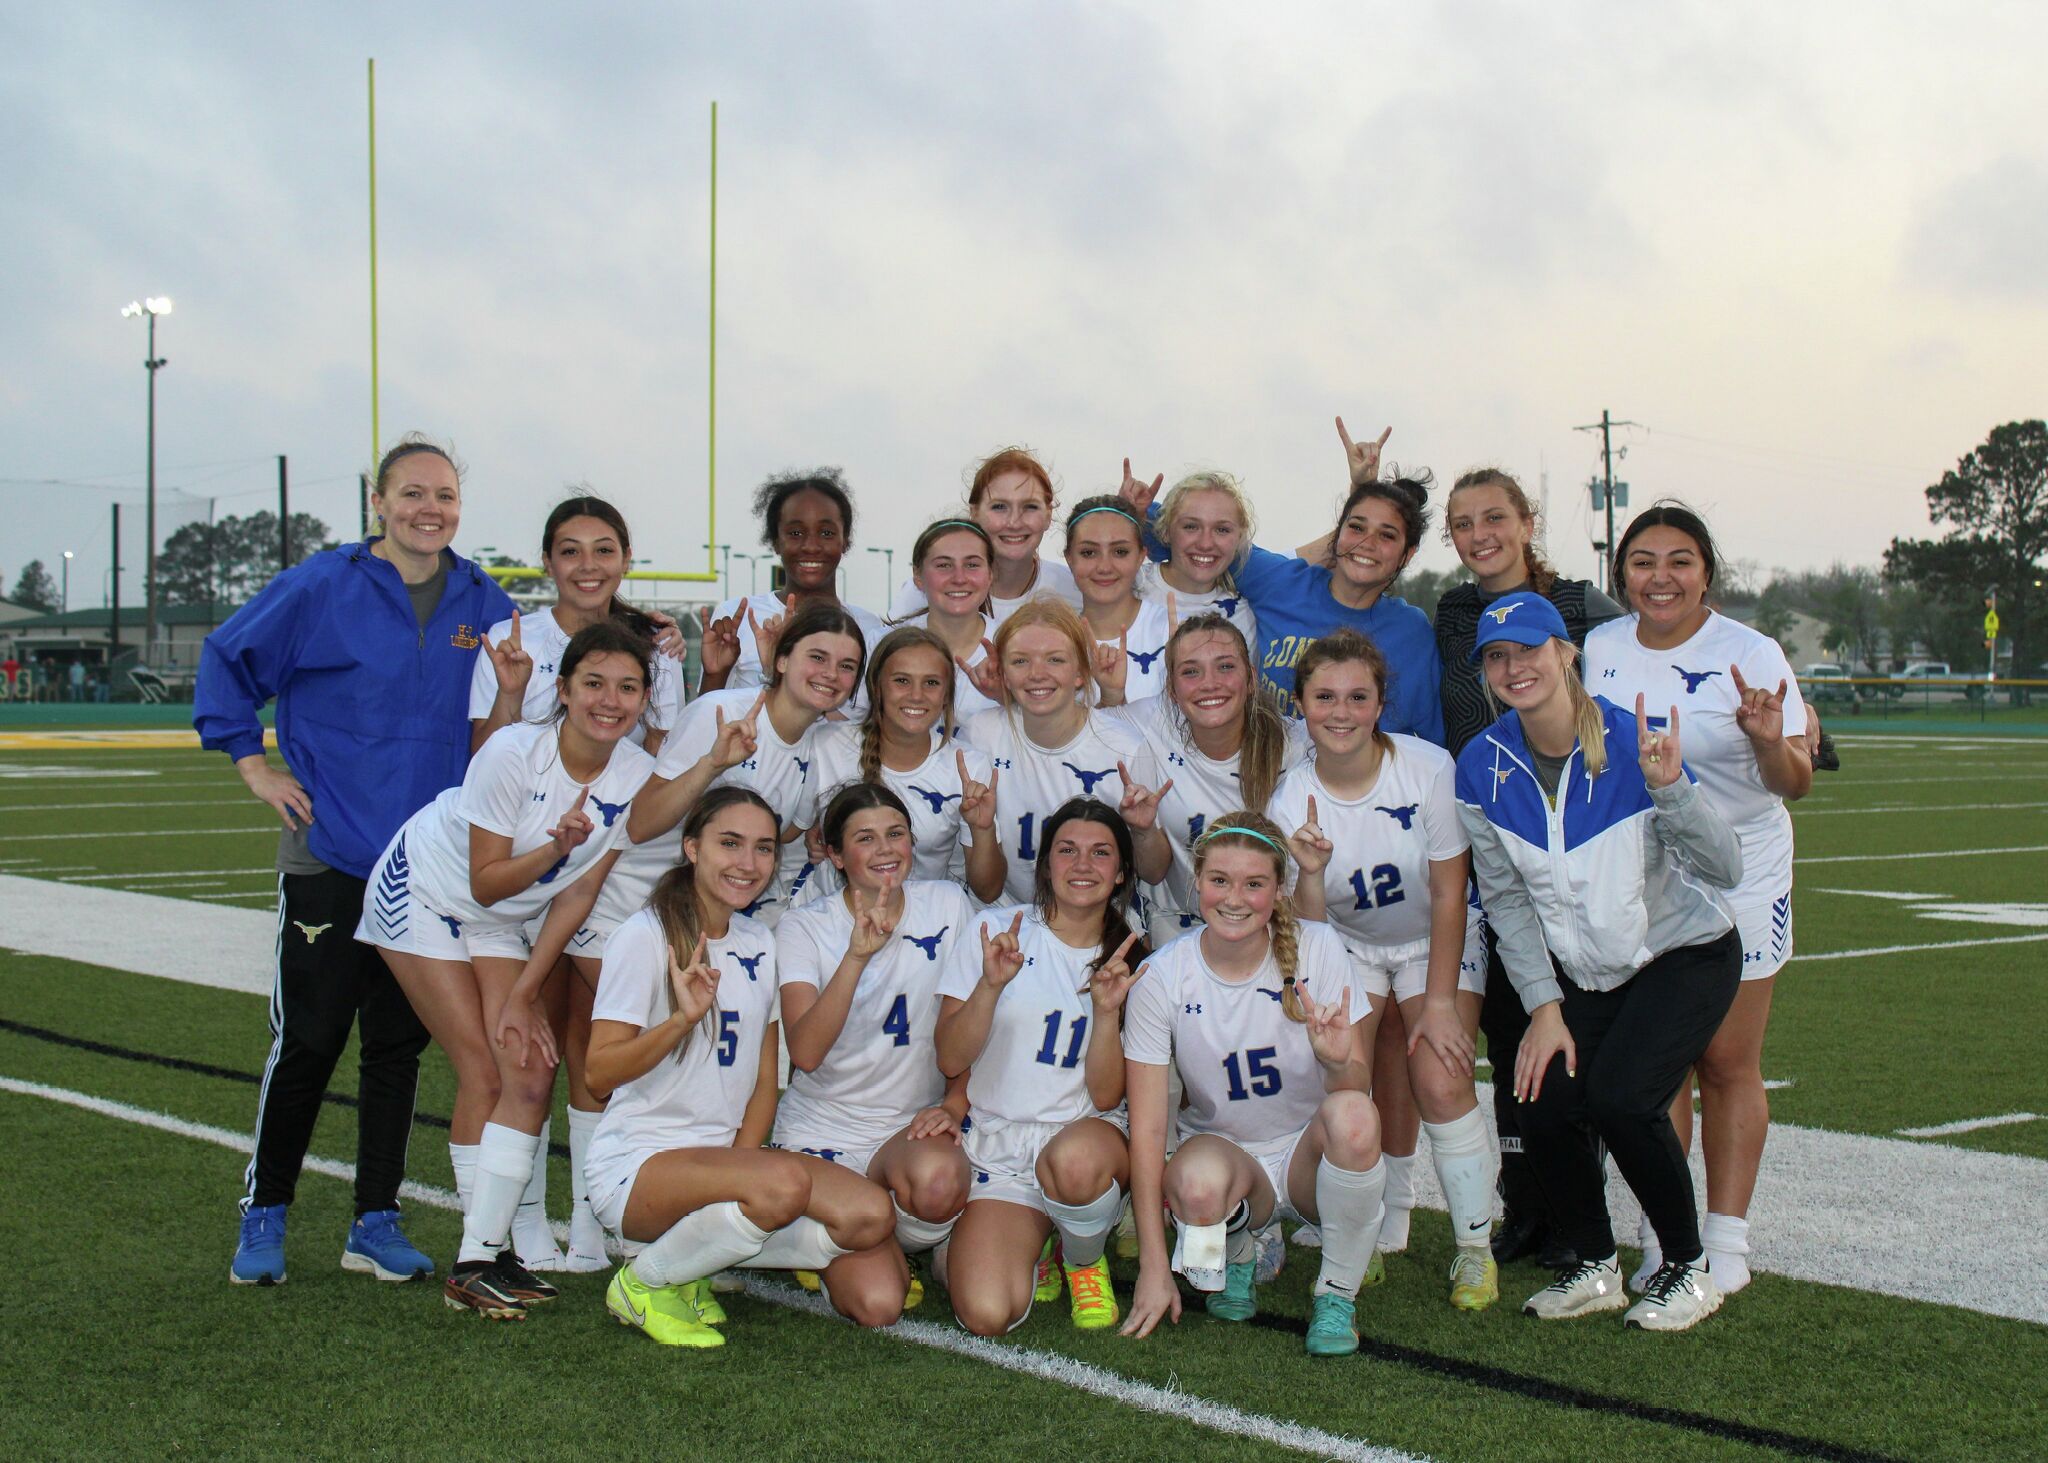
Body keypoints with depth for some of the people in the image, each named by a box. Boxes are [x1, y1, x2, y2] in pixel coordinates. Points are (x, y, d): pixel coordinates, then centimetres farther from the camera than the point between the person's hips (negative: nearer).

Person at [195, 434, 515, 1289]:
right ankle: (263, 1216, 16)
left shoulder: (482, 604, 6)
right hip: (330, 857, -3)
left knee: (398, 1047, 9)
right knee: (307, 1042, -1)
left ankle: (376, 1222, 19)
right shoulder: (320, 589, -4)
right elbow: (226, 660, 4)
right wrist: (253, 765, -1)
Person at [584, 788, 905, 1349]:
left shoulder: (760, 945, 11)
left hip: (727, 1160, 6)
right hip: (637, 1165, -6)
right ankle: (647, 1283, -10)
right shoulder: (646, 937, -7)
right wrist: (684, 1019, -29)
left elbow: (765, 1083, 10)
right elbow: (600, 1074, -14)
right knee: (783, 1183, -38)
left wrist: (743, 1157, -8)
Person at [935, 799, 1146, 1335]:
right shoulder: (997, 930, 2)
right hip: (998, 1149, 0)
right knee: (987, 1314, -24)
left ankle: (1084, 1260, -3)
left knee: (1073, 1161, -39)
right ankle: (1038, 1246, 13)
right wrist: (991, 984, -20)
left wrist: (1108, 1010, -17)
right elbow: (950, 1061, -4)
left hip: (1088, 1133, 0)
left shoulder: (1129, 962, 6)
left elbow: (1107, 1097, -2)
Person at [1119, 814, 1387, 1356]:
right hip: (1223, 1151, 0)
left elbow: (1357, 1089, -13)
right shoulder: (1162, 976, -13)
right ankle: (1235, 1255, 2)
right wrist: (1153, 1266, -18)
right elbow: (1147, 1127, -14)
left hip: (1309, 1152, 1)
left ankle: (1336, 1294, -9)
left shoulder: (1317, 949, -12)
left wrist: (1339, 1061, -38)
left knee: (1352, 1116, -35)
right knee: (1199, 1181, -37)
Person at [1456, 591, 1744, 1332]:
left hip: (1686, 956, -4)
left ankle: (1689, 1269, 1)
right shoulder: (1482, 770, -9)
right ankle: (1595, 1269, 11)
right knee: (1543, 1107, -15)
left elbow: (1724, 870, -24)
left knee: (1620, 1097, -23)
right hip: (1582, 973, 4)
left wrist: (1669, 788, -40)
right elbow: (1506, 900, -2)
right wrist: (1544, 1007, -8)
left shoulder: (1633, 744, -21)